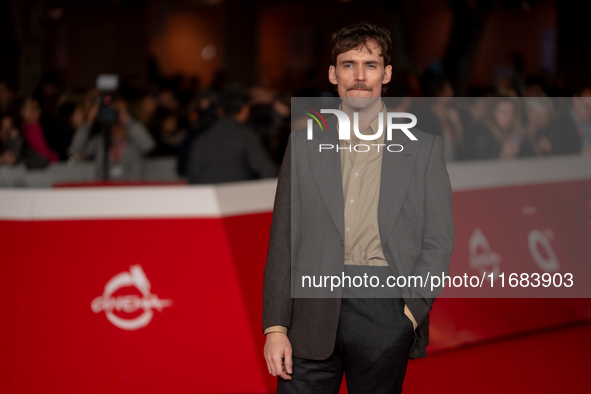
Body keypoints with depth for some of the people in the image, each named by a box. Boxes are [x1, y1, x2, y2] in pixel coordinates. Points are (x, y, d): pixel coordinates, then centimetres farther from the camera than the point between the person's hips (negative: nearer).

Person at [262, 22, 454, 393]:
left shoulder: (424, 148, 8)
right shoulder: (304, 144, 11)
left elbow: (438, 243, 6)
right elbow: (283, 242, 9)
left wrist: (411, 313, -7)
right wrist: (275, 327, 1)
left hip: (385, 307, -1)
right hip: (313, 310, 1)